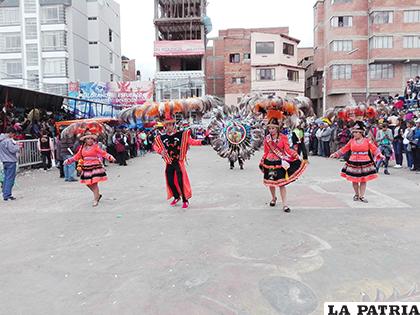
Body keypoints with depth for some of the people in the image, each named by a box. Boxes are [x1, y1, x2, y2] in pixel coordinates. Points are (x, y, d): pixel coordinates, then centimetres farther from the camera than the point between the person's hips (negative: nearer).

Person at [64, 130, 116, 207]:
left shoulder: (96, 147, -4)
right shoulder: (82, 148, 10)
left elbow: (104, 153, -11)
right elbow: (77, 156, 16)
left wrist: (110, 157, -26)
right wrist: (68, 160, 12)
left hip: (95, 167, -5)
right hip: (86, 167, 5)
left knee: (94, 183, -8)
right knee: (88, 183, 8)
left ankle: (95, 200, 2)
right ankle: (98, 195, 30)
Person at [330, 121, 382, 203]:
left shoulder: (367, 141, 0)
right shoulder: (351, 141, 5)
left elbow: (374, 149, -1)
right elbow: (344, 149, 11)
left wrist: (379, 155, -16)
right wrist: (335, 154, 9)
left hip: (365, 163, -1)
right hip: (353, 163, 2)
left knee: (363, 180, 4)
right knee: (354, 180, 7)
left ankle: (362, 196, 14)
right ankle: (356, 194, 25)